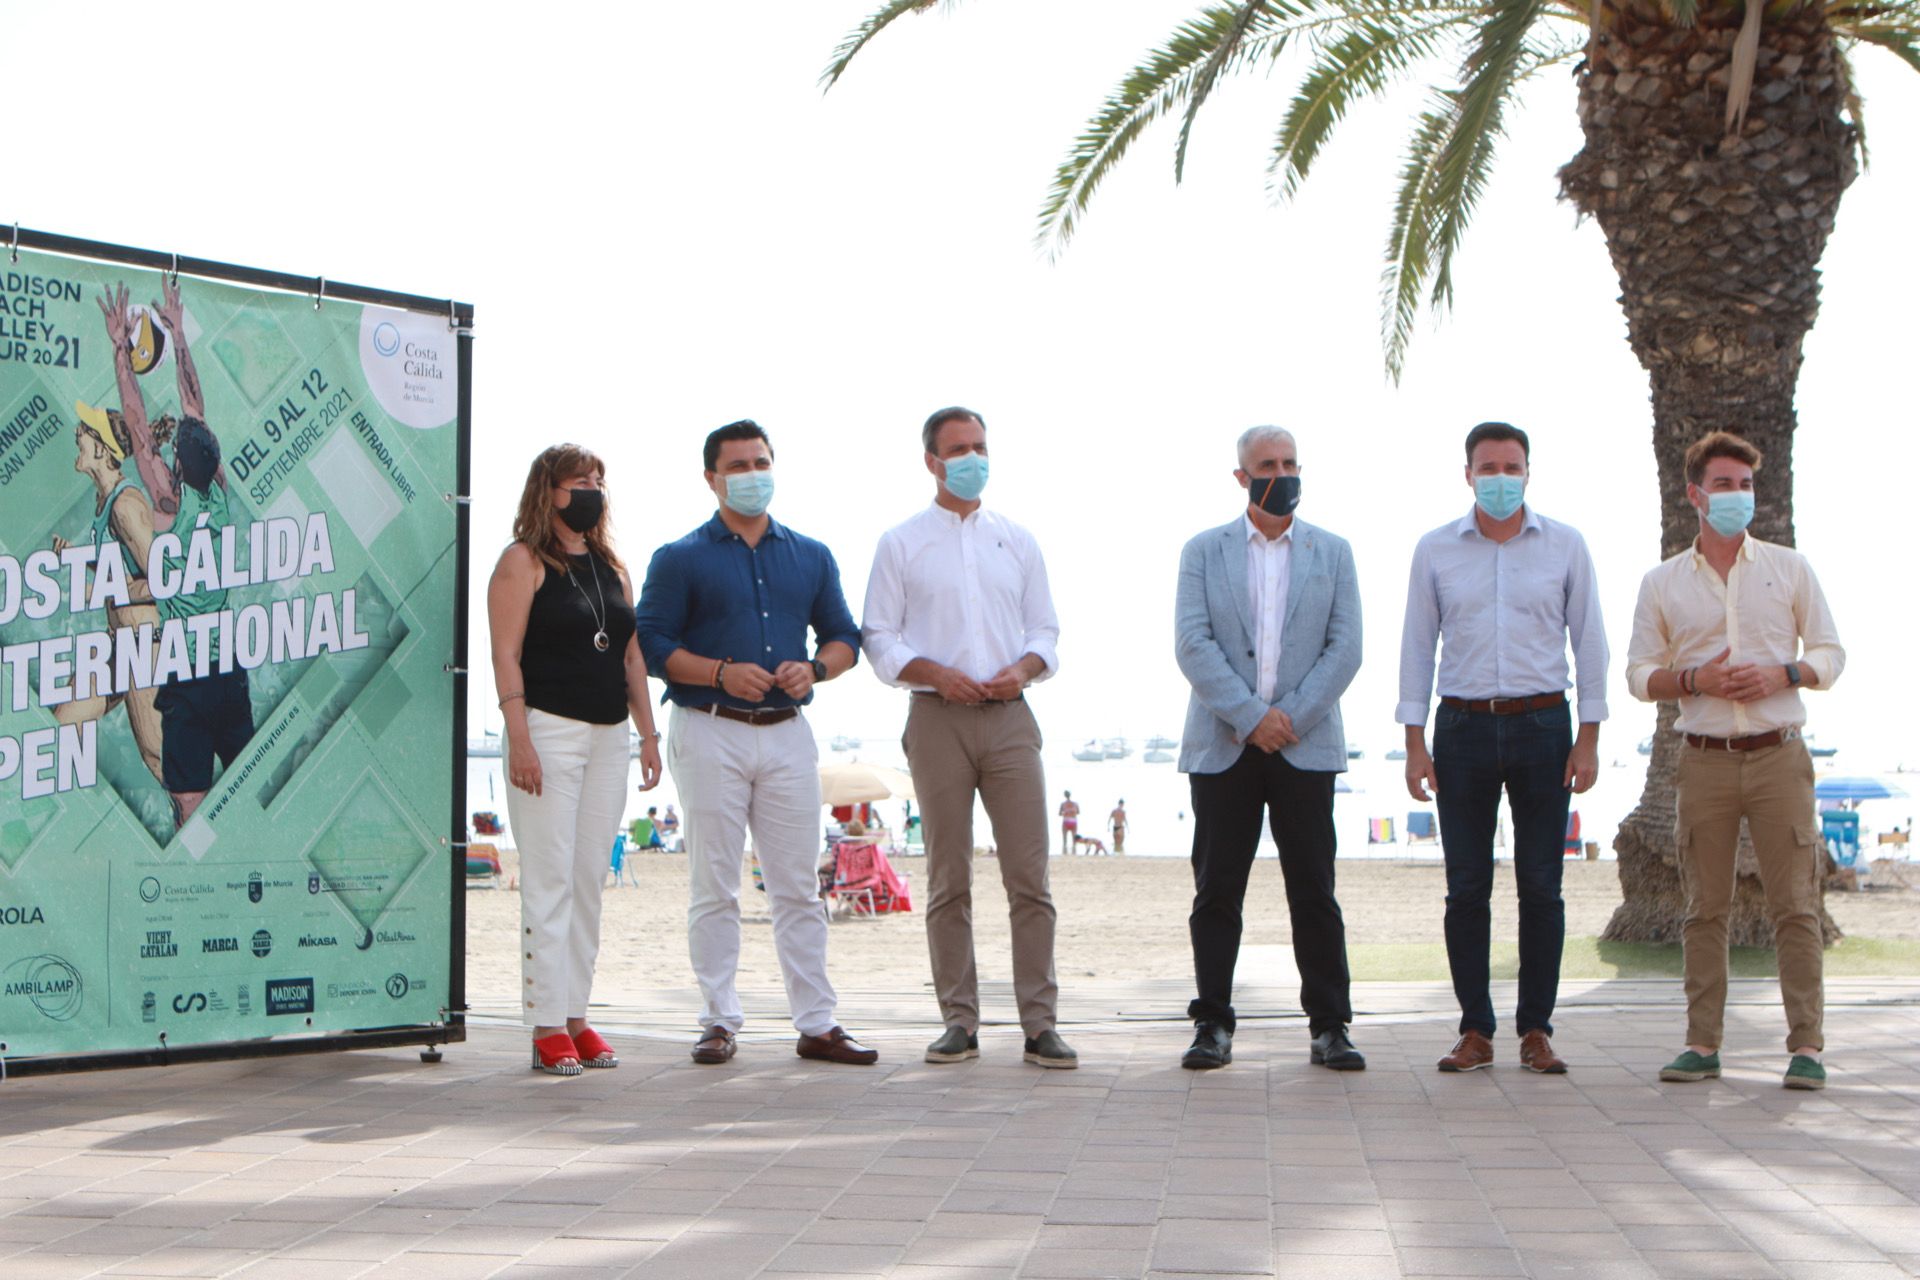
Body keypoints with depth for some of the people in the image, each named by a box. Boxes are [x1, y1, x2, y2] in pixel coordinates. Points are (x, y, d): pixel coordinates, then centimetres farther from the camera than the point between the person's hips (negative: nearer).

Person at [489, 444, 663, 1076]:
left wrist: (648, 734, 12)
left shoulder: (612, 567, 17)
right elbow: (506, 655, -9)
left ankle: (576, 1015, 13)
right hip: (548, 731, -6)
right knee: (549, 881, -6)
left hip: (609, 737, 7)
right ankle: (547, 1025, -3)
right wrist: (519, 739, -17)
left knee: (591, 882, 7)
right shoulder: (524, 562, -3)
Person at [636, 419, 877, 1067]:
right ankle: (720, 1021, 8)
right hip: (710, 733, -3)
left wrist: (814, 668, -5)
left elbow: (844, 637, 16)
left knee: (798, 886, 3)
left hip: (787, 734, 3)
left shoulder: (812, 557, 15)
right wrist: (721, 673, -16)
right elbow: (649, 642, -3)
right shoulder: (680, 559, 3)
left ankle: (817, 1024, 7)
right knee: (714, 887, 0)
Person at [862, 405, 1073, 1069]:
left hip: (1009, 716, 2)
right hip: (938, 719, -2)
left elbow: (1045, 629, 16)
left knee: (1029, 876, -4)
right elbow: (879, 638, 4)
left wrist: (1023, 668, -5)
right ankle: (959, 1022, 9)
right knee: (948, 881, 2)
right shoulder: (901, 543, 7)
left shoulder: (1017, 541, 16)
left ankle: (1040, 1024, -2)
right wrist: (936, 673, -11)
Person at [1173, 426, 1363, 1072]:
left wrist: (1290, 718, -9)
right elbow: (1192, 644, -4)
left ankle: (1329, 1028, 7)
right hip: (1222, 745, 0)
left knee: (1314, 891, 1)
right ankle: (1213, 1027, 8)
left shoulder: (1332, 552, 11)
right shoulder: (1203, 552, 7)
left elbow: (1345, 648, 2)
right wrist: (1252, 717, -13)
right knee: (1217, 891, 1)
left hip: (1305, 745, 1)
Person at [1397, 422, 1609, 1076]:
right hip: (1463, 728, 0)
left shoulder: (1565, 546, 5)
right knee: (1467, 889, 1)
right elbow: (1416, 647, 7)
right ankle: (1475, 1031, 8)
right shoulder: (1436, 550, 6)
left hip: (1542, 726, 0)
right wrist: (1415, 743, 1)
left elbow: (1589, 642, 7)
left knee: (1541, 887, 1)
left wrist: (1588, 739, 1)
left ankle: (1536, 1030, 9)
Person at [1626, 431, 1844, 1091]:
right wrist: (1696, 679, -9)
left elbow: (1830, 653, 9)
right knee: (1704, 907, 3)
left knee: (1795, 905, -4)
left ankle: (1806, 1046, -1)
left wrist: (1780, 674, -10)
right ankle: (1702, 1043, 7)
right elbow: (1640, 674, 9)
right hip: (1705, 760, 1)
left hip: (1779, 757, -1)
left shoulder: (1789, 568, 9)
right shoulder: (1662, 583, 9)